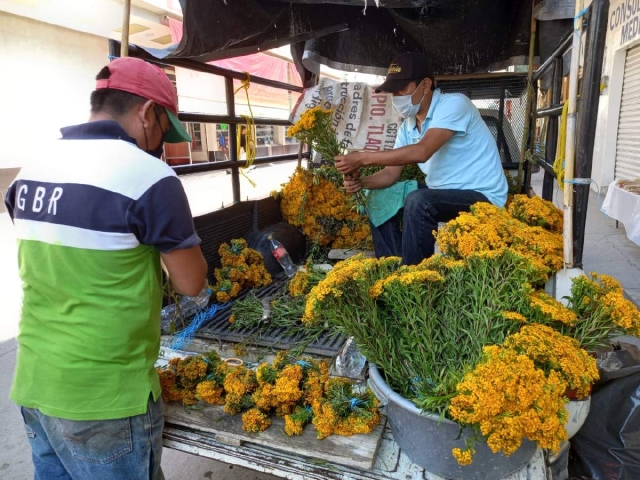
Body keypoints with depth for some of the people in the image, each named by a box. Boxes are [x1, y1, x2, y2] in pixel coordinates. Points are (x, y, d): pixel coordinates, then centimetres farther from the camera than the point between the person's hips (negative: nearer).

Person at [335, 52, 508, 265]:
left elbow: (422, 152, -32)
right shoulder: (408, 127, 5)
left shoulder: (453, 104, -18)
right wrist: (361, 182, -16)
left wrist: (363, 158, -30)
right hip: (441, 196, 8)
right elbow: (391, 173, 4)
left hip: (482, 197, -8)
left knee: (418, 201, -33)